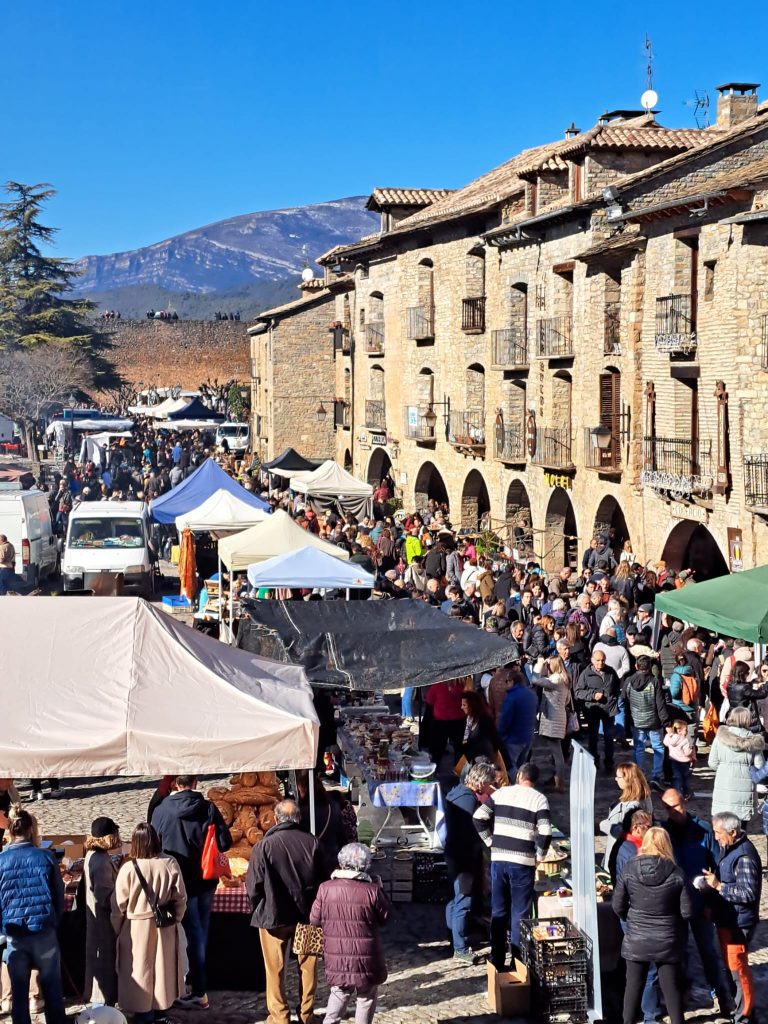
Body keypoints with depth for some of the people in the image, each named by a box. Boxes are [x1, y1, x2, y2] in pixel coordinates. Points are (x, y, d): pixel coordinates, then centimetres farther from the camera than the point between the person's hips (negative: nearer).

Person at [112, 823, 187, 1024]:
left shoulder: (128, 868, -16)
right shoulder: (170, 865, -11)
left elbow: (119, 905, -9)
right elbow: (181, 899, -2)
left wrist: (116, 929, 6)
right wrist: (175, 920, 13)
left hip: (136, 929, -2)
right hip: (164, 928, 3)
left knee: (139, 971, 10)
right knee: (162, 968, 17)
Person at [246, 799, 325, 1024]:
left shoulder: (265, 845, -15)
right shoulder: (312, 843, -8)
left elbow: (253, 885, -11)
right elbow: (323, 879, -1)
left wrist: (259, 908, 8)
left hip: (274, 915, -3)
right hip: (307, 914, 3)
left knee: (275, 969, 10)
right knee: (307, 966, 16)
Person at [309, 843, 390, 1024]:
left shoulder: (326, 888, -6)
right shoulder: (372, 890, -12)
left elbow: (314, 920, 2)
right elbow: (384, 918, 2)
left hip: (336, 957, 2)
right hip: (365, 957, -2)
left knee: (339, 994, 21)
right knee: (366, 998, 14)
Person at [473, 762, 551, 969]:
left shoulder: (501, 793, 6)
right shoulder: (539, 799, -3)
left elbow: (478, 818, 0)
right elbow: (545, 834, -14)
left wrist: (491, 842, 8)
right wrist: (539, 856, 0)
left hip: (498, 859, 3)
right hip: (522, 862, -3)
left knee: (498, 912, 13)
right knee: (519, 915, 6)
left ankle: (496, 961, 18)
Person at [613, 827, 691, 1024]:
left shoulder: (629, 870, -9)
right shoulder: (676, 873, -12)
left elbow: (618, 906, -4)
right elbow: (687, 911, -8)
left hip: (636, 940, 1)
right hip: (667, 941, 0)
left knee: (634, 985, 13)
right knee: (671, 986, 11)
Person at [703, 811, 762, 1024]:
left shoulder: (744, 855, -22)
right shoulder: (729, 849, 9)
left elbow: (749, 893, -24)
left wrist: (718, 886, -23)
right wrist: (712, 904, 10)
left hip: (738, 923, -10)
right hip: (726, 919, 10)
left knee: (737, 968, -2)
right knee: (730, 966, 19)